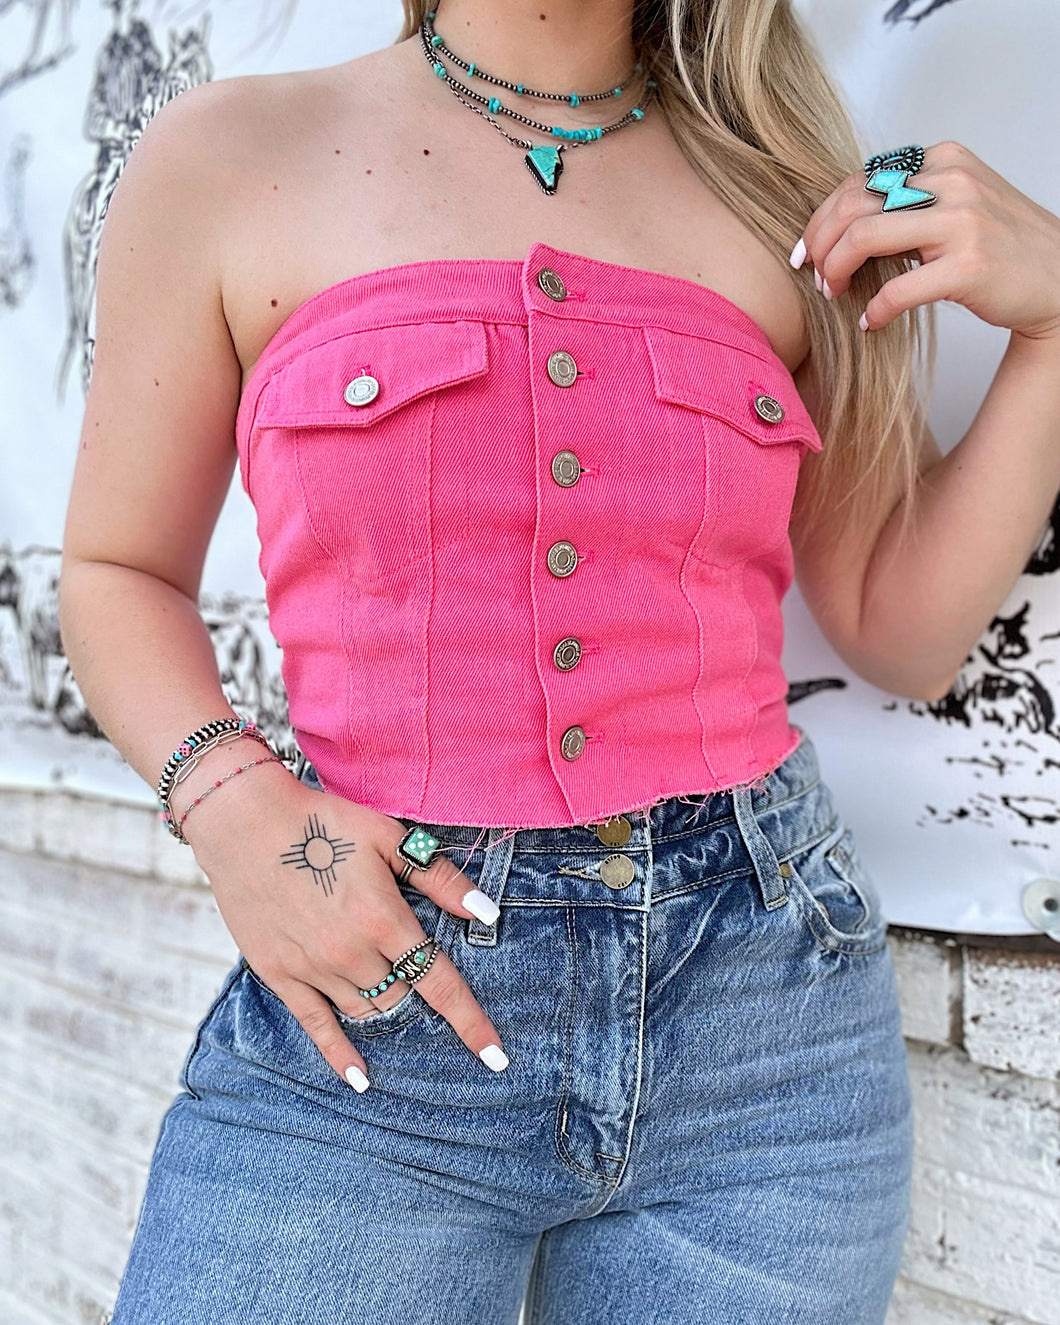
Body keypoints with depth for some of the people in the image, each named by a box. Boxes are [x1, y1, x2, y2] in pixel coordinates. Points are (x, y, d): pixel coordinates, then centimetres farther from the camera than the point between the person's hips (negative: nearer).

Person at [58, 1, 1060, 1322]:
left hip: (761, 981, 3)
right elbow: (117, 572, 8)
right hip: (373, 994, -1)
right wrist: (234, 805, -11)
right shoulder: (223, 160, 2)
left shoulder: (787, 192, 8)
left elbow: (902, 631, 10)